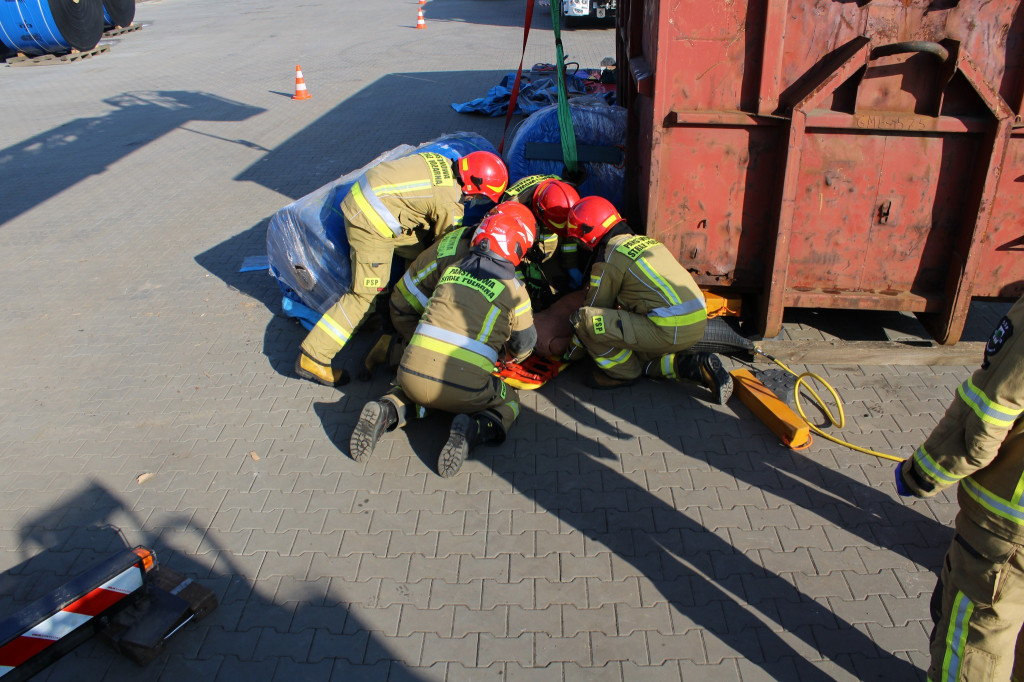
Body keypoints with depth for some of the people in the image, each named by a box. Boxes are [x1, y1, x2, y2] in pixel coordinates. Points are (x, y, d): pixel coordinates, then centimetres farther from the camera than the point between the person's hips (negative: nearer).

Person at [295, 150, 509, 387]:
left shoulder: (442, 162, 9)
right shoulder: (450, 202, -15)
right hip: (371, 223, -10)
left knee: (419, 253, 18)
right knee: (367, 294, -7)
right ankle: (313, 357, -3)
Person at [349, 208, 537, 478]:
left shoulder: (450, 270, 13)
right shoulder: (514, 290, 4)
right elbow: (524, 347, 17)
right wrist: (511, 360, 40)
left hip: (413, 372, 3)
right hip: (464, 391, -3)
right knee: (508, 401, 25)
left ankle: (388, 410, 6)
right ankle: (472, 430, -5)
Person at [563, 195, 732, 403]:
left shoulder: (608, 260, -5)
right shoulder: (642, 240, 20)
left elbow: (595, 308, 5)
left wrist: (572, 351, 20)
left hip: (671, 330, -9)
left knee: (583, 318, -11)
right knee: (639, 359, 31)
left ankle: (621, 372, 8)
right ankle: (697, 366, 13)